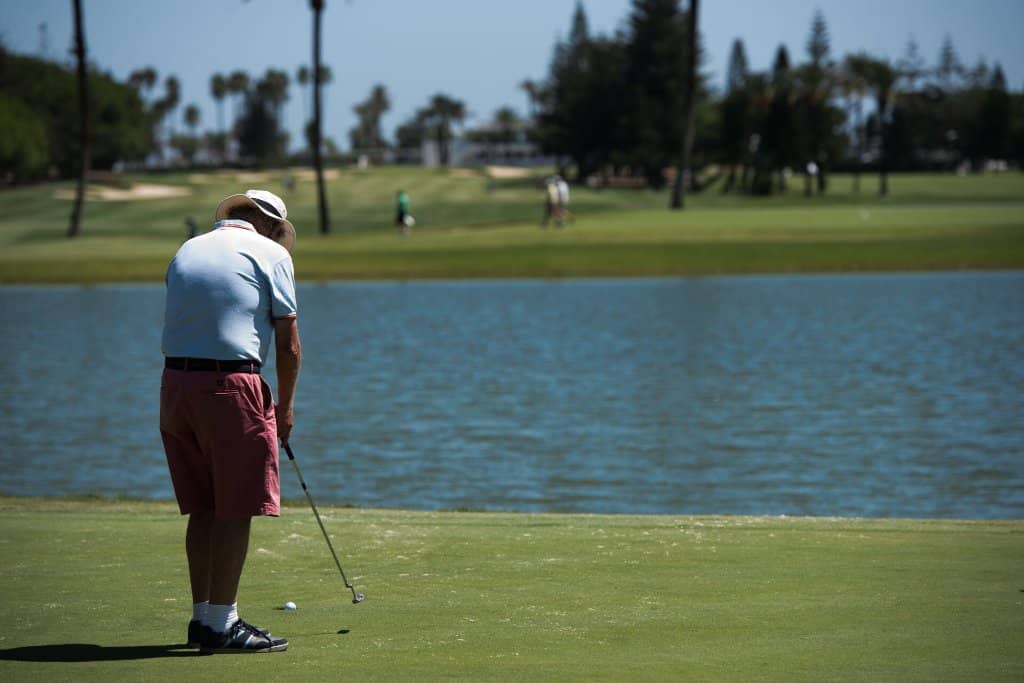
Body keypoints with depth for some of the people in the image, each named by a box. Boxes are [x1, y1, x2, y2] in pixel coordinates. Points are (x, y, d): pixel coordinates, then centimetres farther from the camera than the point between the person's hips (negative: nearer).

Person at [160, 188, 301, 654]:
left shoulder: (188, 250, 19)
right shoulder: (270, 253, 2)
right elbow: (288, 346, -1)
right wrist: (285, 406, 13)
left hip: (176, 382, 6)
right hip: (230, 383, -6)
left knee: (203, 509, 14)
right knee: (235, 509, -2)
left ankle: (203, 617, 18)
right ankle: (222, 625, -4)